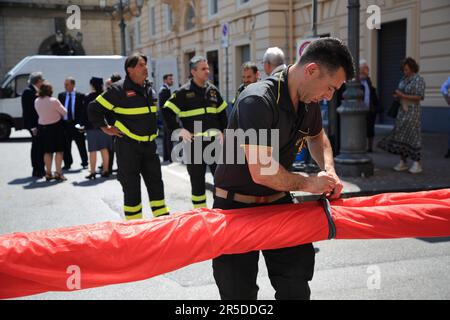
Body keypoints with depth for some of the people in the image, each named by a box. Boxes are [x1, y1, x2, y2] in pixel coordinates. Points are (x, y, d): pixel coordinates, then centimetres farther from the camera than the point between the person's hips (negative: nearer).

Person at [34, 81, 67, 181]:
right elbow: (64, 112, -9)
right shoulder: (54, 101, -17)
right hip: (56, 126, -5)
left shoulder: (37, 101, -2)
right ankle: (58, 173, 1)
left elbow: (39, 113, 7)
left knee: (47, 151, 13)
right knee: (59, 151, 3)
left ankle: (48, 173, 16)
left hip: (42, 127, 5)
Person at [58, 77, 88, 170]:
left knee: (81, 145, 6)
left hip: (76, 123, -3)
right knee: (66, 146, 7)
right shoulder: (61, 95, 8)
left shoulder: (80, 96, -1)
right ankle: (67, 164, 18)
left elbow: (83, 110, -4)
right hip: (65, 123, 3)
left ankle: (84, 163, 19)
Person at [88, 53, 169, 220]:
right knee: (131, 186, 2)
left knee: (156, 182, 9)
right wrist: (106, 128, -7)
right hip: (128, 145, -6)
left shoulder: (148, 88, 10)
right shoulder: (119, 89, -12)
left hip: (149, 145, 6)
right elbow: (94, 109, -8)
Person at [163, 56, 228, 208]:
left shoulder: (213, 90, 10)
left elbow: (222, 113, 19)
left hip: (214, 141, 4)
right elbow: (167, 111, -5)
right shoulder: (184, 92, -5)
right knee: (197, 180, 7)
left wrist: (222, 131, 9)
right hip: (194, 143, -4)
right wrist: (178, 130, -11)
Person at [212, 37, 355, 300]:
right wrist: (309, 184, -14)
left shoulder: (309, 101, -1)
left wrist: (328, 169, 1)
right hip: (237, 205, -7)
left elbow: (317, 137, 21)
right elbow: (262, 172, -29)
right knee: (240, 291, 1)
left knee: (297, 285, 7)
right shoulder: (258, 101, -27)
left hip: (278, 201, 7)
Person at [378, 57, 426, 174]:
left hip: (412, 110, -7)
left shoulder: (419, 80, -7)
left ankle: (417, 164, -1)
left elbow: (419, 97, -14)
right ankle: (402, 162, 10)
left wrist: (403, 95, -18)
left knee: (412, 135, -7)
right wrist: (397, 95, -1)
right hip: (402, 110, 7)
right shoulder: (404, 79, 14)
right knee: (400, 135, 4)